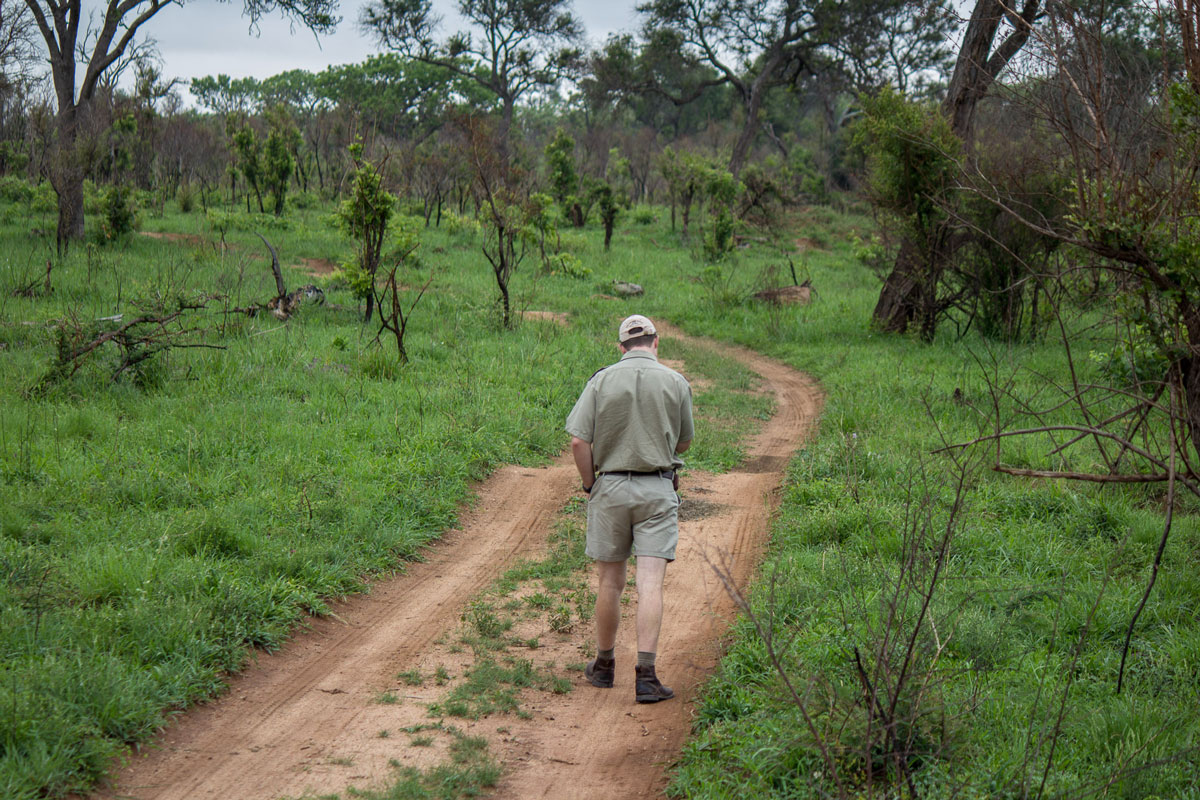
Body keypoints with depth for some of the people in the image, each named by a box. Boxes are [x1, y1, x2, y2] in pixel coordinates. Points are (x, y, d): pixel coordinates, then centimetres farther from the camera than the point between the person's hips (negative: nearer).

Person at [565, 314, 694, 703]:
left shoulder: (602, 380, -2)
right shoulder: (676, 382, -1)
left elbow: (579, 441, -8)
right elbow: (684, 442, 10)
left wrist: (589, 485, 5)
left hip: (610, 486, 1)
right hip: (658, 489, -1)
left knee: (610, 582, 12)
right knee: (650, 584, -4)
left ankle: (604, 664, 25)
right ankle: (645, 674, -12)